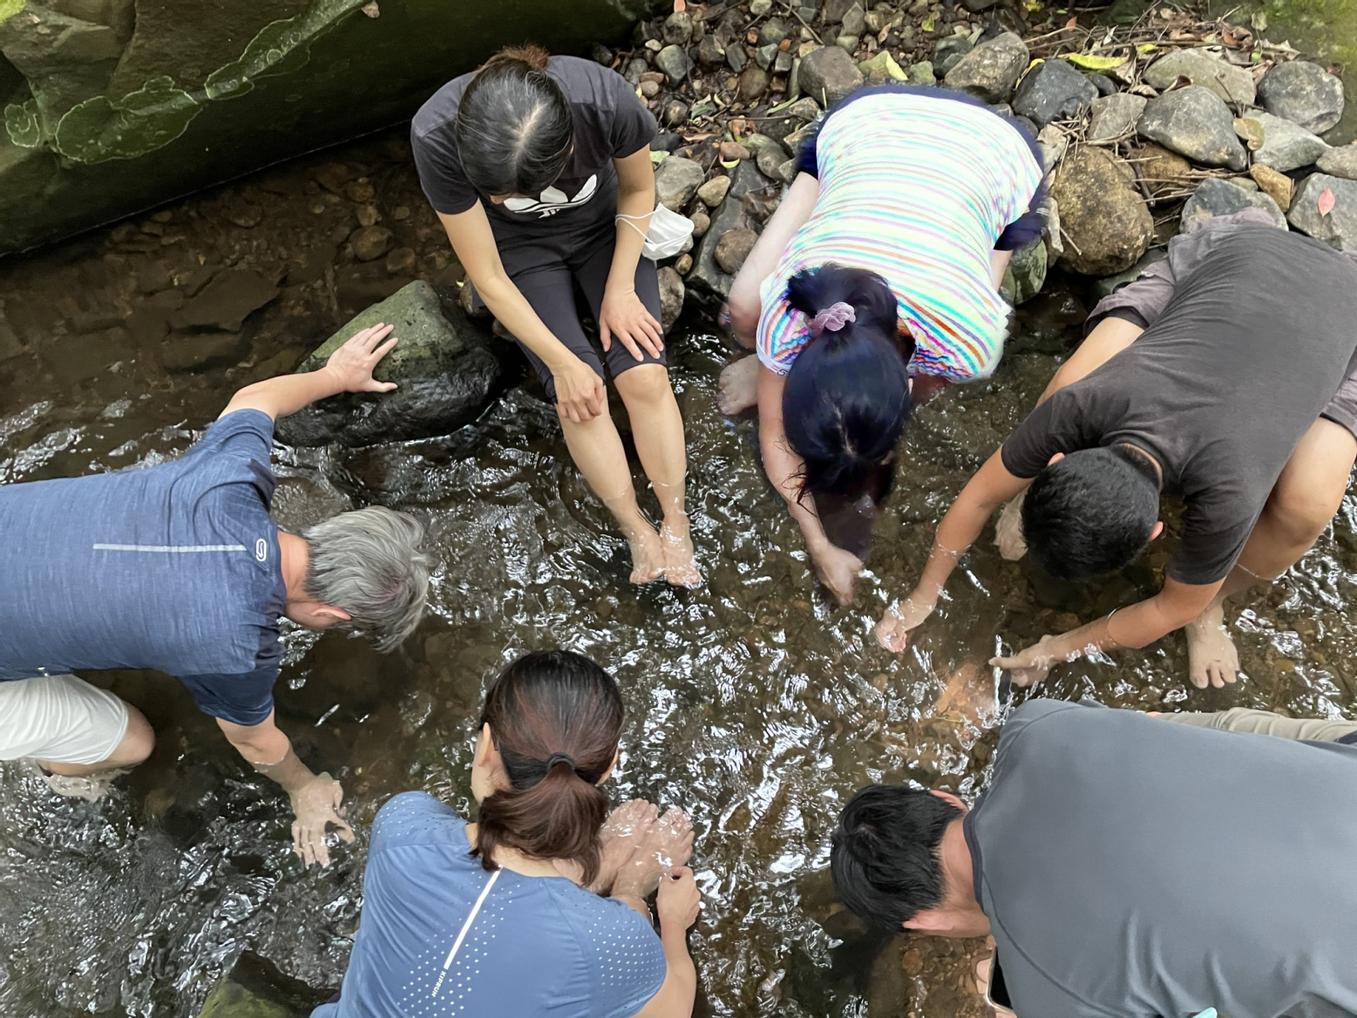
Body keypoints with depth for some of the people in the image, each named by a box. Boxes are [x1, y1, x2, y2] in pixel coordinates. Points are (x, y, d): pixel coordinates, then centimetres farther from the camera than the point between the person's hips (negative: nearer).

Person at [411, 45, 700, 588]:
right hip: (519, 249, 0)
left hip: (604, 227, 1)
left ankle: (677, 524, 0)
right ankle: (638, 533, -2)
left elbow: (638, 189, -10)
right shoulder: (436, 136, -34)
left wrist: (621, 287, -16)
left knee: (645, 375, -17)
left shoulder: (607, 100, -34)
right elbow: (488, 278, -23)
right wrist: (562, 362, -23)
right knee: (580, 392, -19)